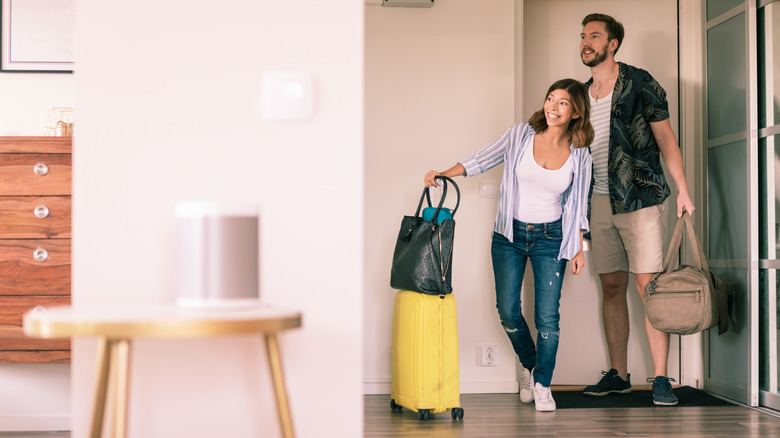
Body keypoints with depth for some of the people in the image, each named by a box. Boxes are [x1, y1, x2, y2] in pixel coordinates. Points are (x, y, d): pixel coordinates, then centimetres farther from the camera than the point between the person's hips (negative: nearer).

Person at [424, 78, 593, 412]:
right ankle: (529, 366, 29)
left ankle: (542, 385, 14)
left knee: (547, 316, -5)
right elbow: (481, 160, 1)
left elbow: (578, 205, 4)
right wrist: (444, 174, -12)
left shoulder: (579, 156, -4)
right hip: (510, 234, 1)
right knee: (508, 311, 2)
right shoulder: (520, 136, -6)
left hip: (550, 237, -1)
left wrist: (579, 249, 3)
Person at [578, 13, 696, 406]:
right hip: (599, 201, 5)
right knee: (612, 288, 7)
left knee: (648, 286, -8)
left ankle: (660, 379, -4)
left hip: (638, 197, -5)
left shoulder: (638, 83, -1)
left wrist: (683, 190, -7)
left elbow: (665, 137, -1)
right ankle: (618, 375, 14)